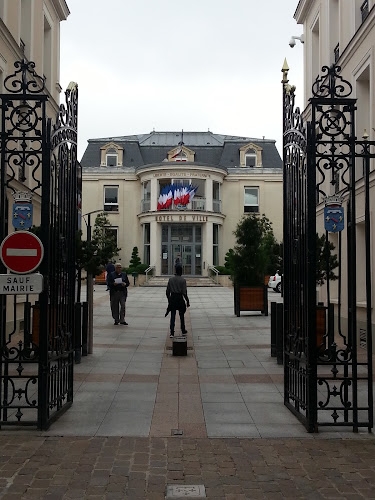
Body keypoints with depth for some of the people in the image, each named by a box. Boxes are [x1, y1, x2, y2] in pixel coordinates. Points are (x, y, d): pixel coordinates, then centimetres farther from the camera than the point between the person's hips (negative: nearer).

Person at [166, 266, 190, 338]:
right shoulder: (183, 280, -10)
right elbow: (184, 292, -13)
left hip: (172, 298, 3)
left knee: (172, 316, 4)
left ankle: (172, 333, -1)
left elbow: (167, 291, 5)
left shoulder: (171, 279, 2)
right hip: (179, 299, -2)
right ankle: (183, 331, 27)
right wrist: (187, 301, -4)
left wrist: (169, 300, 17)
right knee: (181, 315, 15)